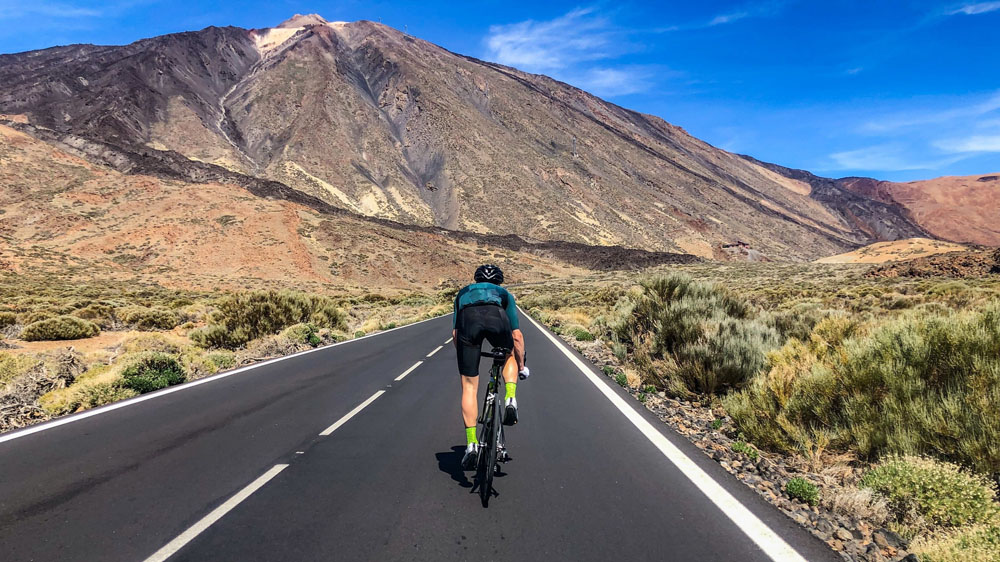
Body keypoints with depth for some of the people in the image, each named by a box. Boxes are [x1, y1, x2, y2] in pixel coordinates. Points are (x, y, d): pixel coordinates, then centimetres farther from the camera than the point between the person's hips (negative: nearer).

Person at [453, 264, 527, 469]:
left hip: (468, 318, 0)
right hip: (496, 316, 0)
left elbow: (455, 333, 36)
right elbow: (517, 336, 35)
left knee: (469, 387, 11)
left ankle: (471, 444, 7)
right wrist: (521, 366, 45)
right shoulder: (503, 293, 38)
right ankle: (510, 399, 12)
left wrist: (463, 358, 48)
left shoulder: (463, 292, 42)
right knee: (510, 356, 34)